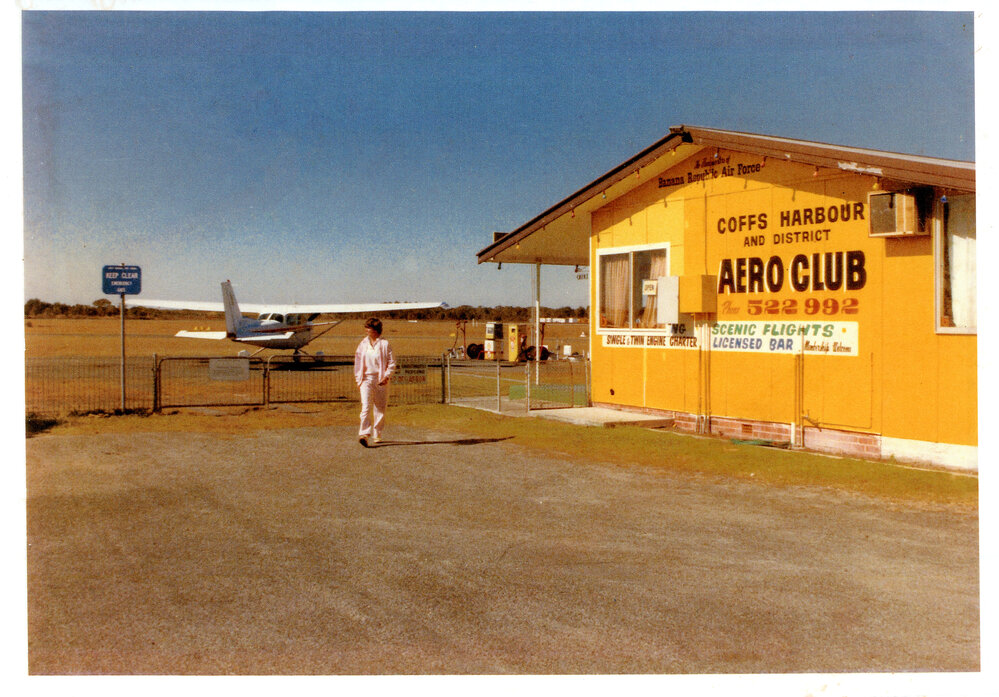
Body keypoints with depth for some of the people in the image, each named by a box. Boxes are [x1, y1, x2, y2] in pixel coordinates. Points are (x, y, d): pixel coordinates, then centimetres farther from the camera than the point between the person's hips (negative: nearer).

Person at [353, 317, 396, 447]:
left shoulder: (384, 344, -1)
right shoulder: (363, 344, 8)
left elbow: (392, 363, 0)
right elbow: (358, 362, 14)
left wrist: (387, 376, -13)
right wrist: (358, 379, 8)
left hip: (381, 380, -1)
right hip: (366, 379, 1)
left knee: (380, 409, 7)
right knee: (366, 407, -15)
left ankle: (377, 435, 21)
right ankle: (364, 434, -24)